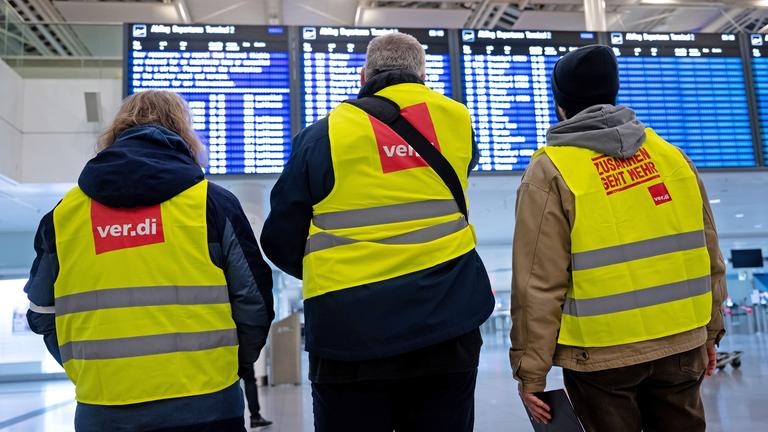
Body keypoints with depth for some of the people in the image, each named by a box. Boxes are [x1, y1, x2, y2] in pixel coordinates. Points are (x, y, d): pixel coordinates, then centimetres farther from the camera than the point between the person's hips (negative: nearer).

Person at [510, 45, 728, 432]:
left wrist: (531, 371, -6)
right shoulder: (673, 155, 4)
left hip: (602, 356, -4)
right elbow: (708, 255, 9)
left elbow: (538, 285, -14)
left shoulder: (550, 172, -10)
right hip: (683, 343, 5)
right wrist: (709, 331, 21)